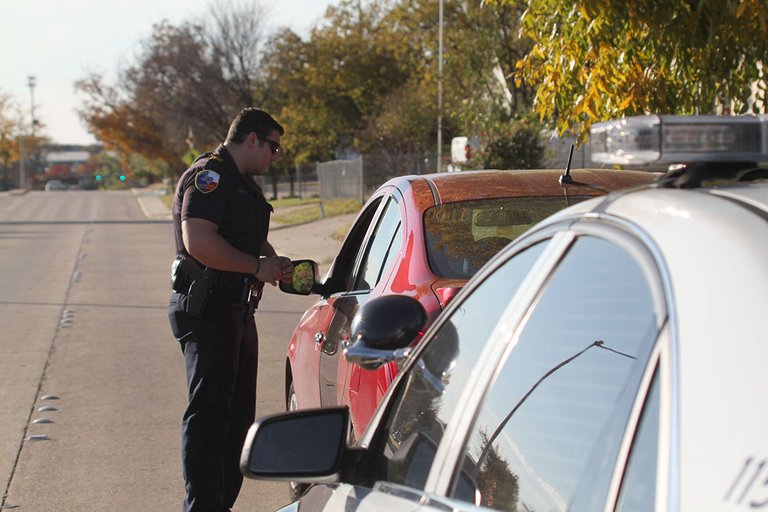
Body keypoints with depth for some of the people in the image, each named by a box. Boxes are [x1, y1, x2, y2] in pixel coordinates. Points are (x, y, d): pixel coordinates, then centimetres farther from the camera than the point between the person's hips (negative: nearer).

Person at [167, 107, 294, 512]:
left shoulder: (243, 183, 20)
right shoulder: (209, 176, -13)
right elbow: (199, 242, -26)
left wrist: (275, 262, 10)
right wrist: (258, 266, -19)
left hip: (236, 310, 11)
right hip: (206, 311, -11)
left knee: (237, 414, 14)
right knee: (208, 413, -9)